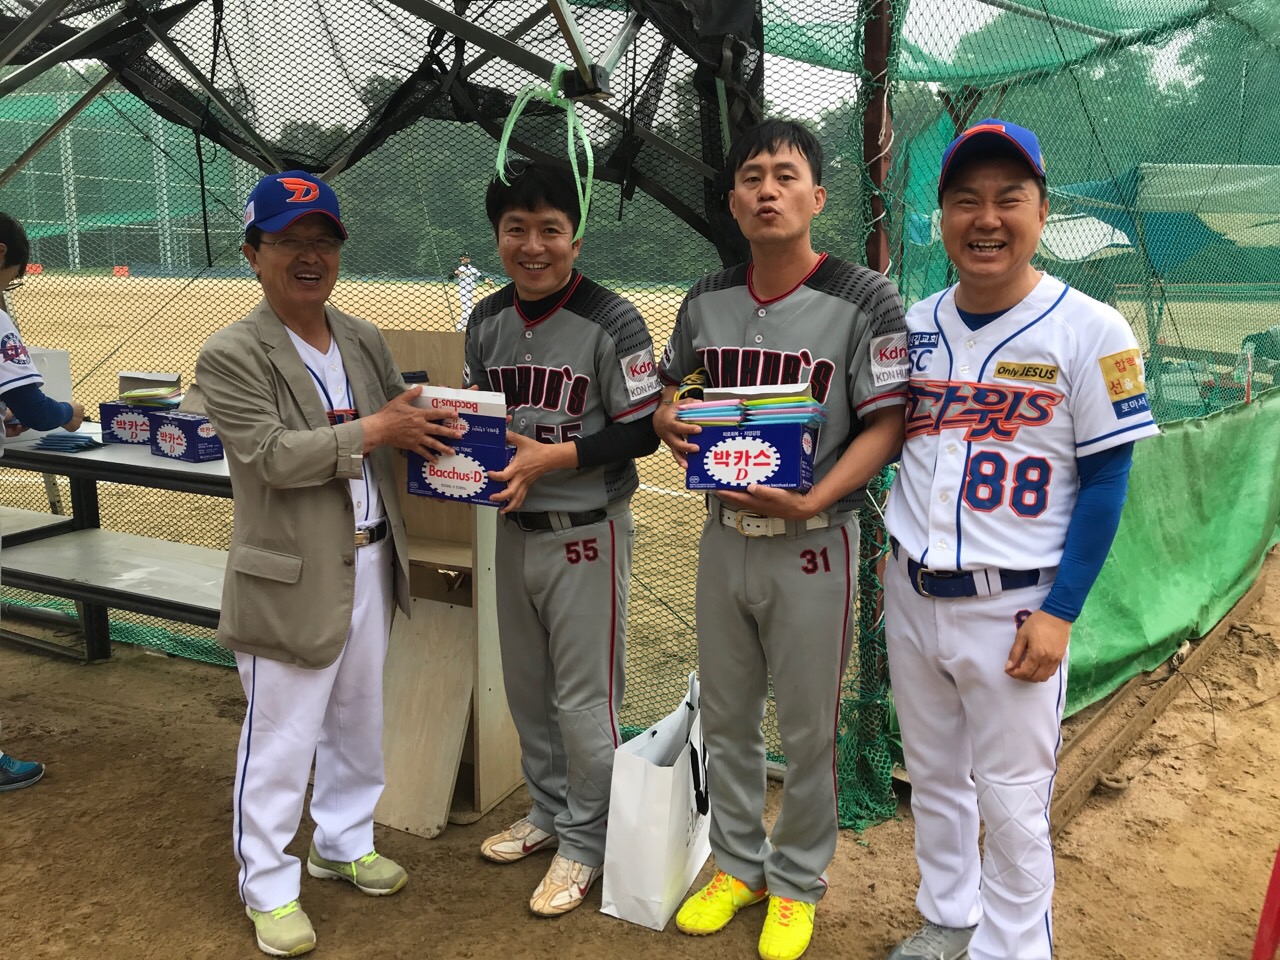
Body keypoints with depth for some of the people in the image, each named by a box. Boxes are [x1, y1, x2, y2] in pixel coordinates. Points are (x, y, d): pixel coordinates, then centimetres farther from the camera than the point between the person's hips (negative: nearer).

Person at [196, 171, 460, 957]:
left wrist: (435, 428, -10)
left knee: (360, 724, 21)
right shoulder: (231, 356, -13)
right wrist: (373, 431, -22)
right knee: (281, 742, 6)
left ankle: (343, 843, 42)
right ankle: (269, 887, 25)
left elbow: (404, 421, 12)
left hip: (370, 564, 7)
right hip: (291, 578, -6)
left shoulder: (366, 341, 7)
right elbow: (272, 455, -22)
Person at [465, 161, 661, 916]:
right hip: (514, 531, 7)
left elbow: (642, 431, -14)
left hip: (586, 534, -6)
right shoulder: (487, 322, 5)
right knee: (527, 690, 18)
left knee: (583, 699, 3)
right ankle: (550, 813, 38)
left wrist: (551, 457, -23)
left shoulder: (613, 322, -14)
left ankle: (586, 841, 22)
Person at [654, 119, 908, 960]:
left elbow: (886, 426, -12)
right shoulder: (707, 301, 5)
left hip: (813, 541, -4)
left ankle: (798, 883, 29)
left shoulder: (865, 300, -10)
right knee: (726, 717, 16)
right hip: (725, 533, 5)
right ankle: (738, 865, 36)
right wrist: (669, 422, -6)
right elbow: (671, 387, 18)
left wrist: (811, 500, -25)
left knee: (807, 729, 8)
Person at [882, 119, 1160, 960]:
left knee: (1012, 803, 7)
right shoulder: (913, 324, 3)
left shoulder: (1089, 330, -10)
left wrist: (1058, 613, -12)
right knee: (934, 777, 20)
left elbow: (1105, 481, -9)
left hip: (1013, 605, -5)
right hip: (912, 594, 5)